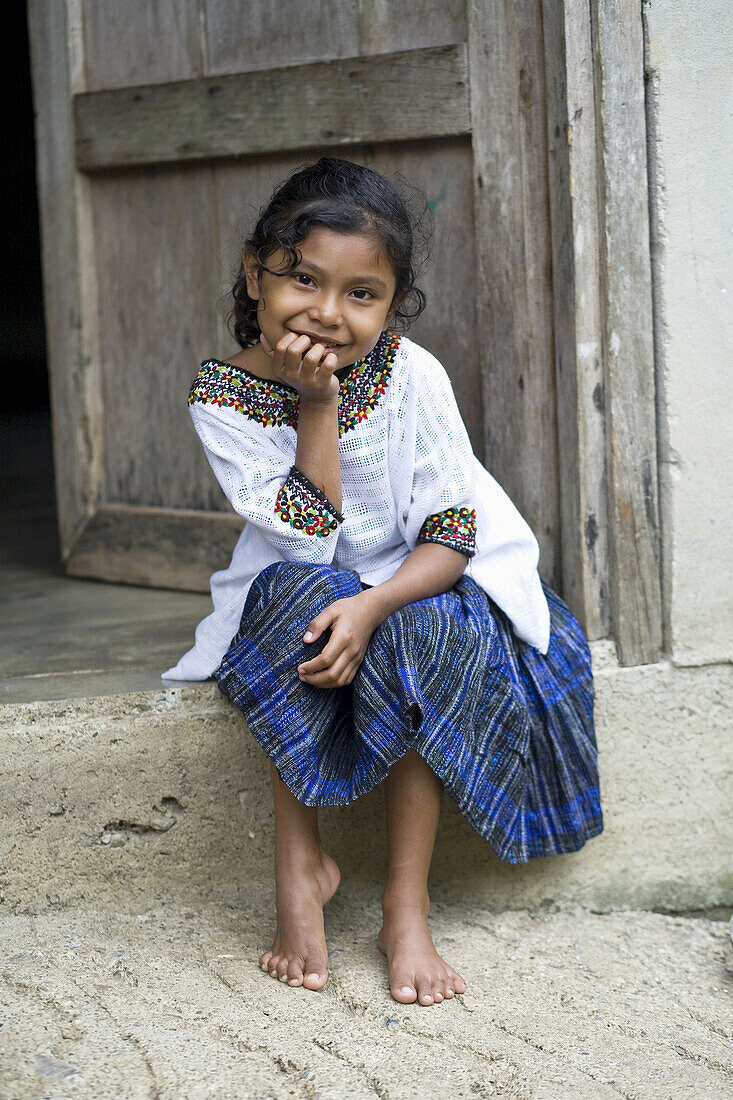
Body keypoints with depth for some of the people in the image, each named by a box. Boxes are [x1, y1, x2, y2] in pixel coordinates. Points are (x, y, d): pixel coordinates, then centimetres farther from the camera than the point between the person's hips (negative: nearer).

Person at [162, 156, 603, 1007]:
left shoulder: (411, 376, -14)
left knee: (426, 642, -32)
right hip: (299, 584, 0)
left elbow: (453, 528, -16)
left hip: (419, 580, 0)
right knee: (301, 600, -33)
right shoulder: (222, 398, -14)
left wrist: (373, 608, -32)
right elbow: (309, 534, -20)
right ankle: (299, 866, -23)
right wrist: (317, 407, -26)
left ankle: (407, 905, -22)